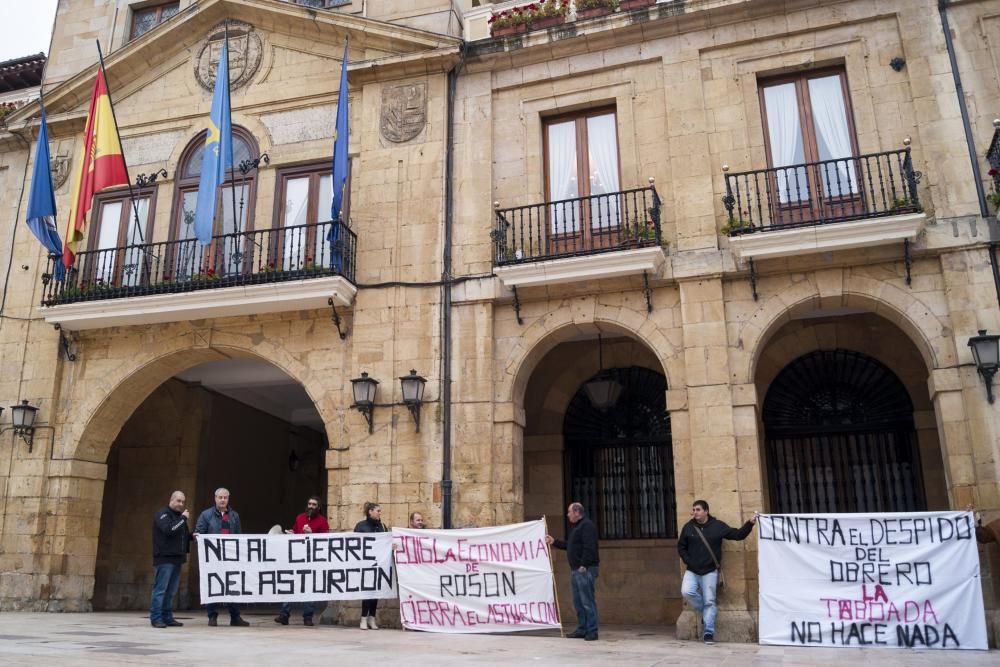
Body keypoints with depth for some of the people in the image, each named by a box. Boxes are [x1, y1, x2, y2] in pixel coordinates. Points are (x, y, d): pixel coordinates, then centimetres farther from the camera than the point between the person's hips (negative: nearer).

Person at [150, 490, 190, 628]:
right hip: (164, 559, -8)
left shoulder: (179, 516, 22)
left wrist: (192, 536, 8)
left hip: (176, 559, 8)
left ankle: (168, 617, 14)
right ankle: (156, 618, -3)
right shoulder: (162, 514, -5)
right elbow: (169, 529, -22)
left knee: (171, 591, 9)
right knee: (160, 589, -7)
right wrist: (183, 518, -15)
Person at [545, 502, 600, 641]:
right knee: (578, 602, 13)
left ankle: (592, 631, -5)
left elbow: (589, 547, -21)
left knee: (587, 601, -8)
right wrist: (554, 541, 27)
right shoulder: (576, 527, 21)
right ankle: (582, 629, 19)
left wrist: (584, 565, -24)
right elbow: (568, 545, 28)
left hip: (586, 570, -11)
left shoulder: (587, 525, -12)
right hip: (577, 570, 11)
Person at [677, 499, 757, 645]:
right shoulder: (688, 527, 1)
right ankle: (705, 611, 7)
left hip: (710, 572, -1)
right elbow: (681, 547, 9)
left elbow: (738, 535, -1)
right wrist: (688, 561, -4)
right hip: (692, 571, 1)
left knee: (709, 602, -3)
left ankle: (709, 633, 6)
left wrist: (750, 523, -13)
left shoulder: (718, 526, -1)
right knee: (686, 592, -20)